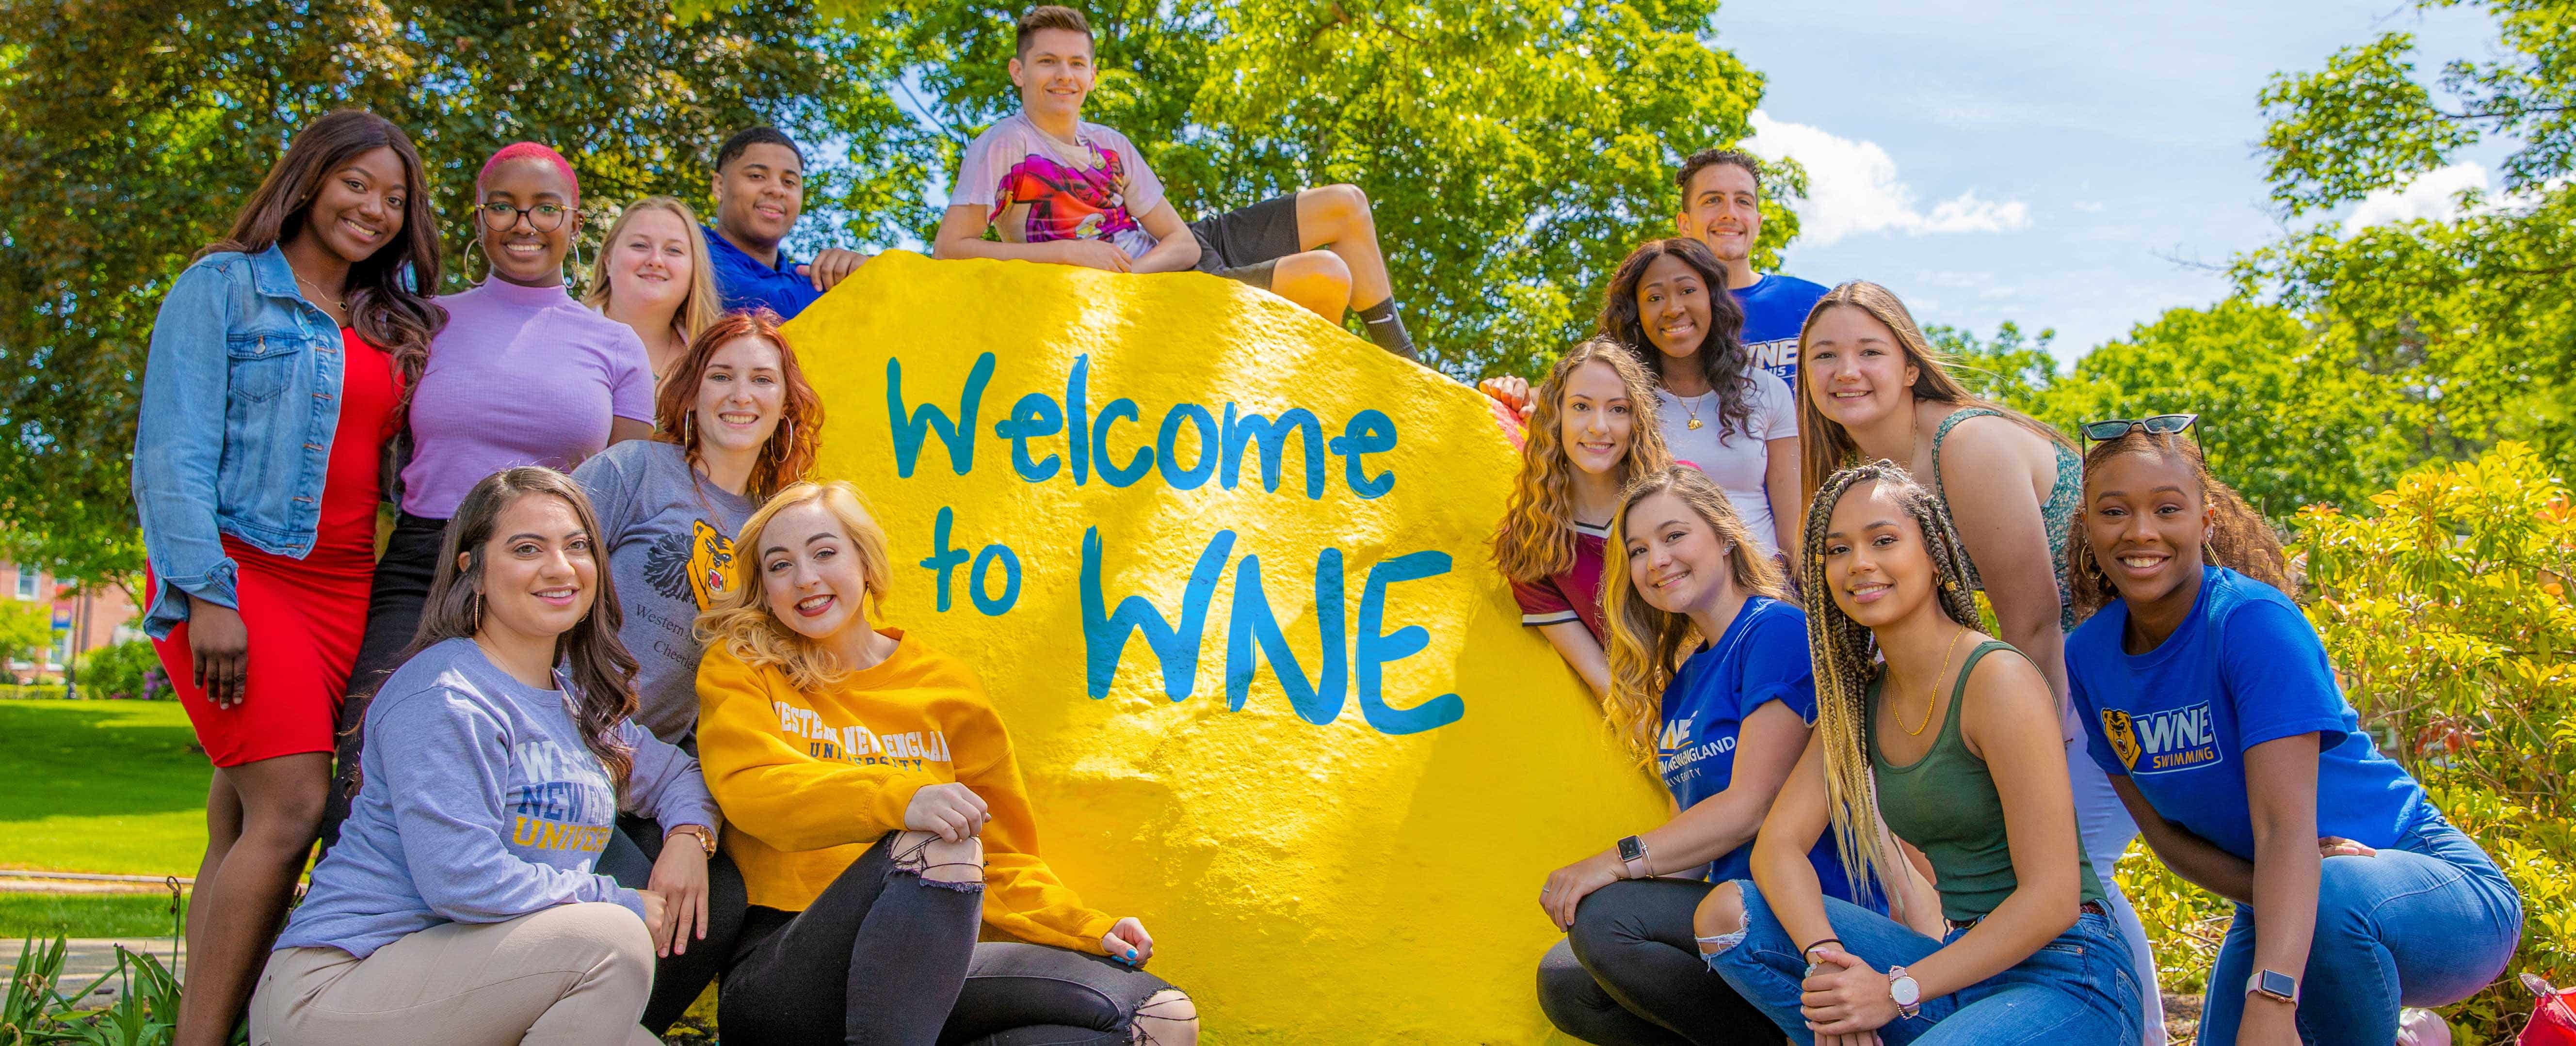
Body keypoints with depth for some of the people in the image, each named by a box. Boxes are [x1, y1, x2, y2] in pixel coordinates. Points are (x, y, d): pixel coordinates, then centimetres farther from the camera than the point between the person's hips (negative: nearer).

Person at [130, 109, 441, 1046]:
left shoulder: (394, 323, 18)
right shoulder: (223, 287, 2)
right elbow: (173, 452, -6)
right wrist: (208, 595, -14)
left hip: (343, 583, 5)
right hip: (235, 571, -5)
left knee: (243, 821, 3)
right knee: (292, 804, -16)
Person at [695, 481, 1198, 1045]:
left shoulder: (946, 687, 15)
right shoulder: (738, 667, 8)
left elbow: (1001, 859, 17)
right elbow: (751, 787, -12)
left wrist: (1088, 931, -2)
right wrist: (896, 798, -31)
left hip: (924, 969, 5)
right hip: (779, 972, -4)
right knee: (935, 845, -33)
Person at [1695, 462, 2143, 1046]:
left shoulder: (1996, 680, -14)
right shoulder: (1858, 701, 9)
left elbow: (2052, 898, -18)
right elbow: (1778, 842, 1)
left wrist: (1897, 991, -19)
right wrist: (1825, 956, -19)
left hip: (2065, 978, -7)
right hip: (1963, 968, 7)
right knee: (1726, 914, -7)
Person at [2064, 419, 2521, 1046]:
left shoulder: (2254, 621, -23)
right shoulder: (2088, 658, -5)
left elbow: (2285, 823, -33)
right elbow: (2161, 828, 0)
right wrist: (2260, 892, -21)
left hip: (2428, 884, -6)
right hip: (2280, 907, 6)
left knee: (2328, 902, -37)